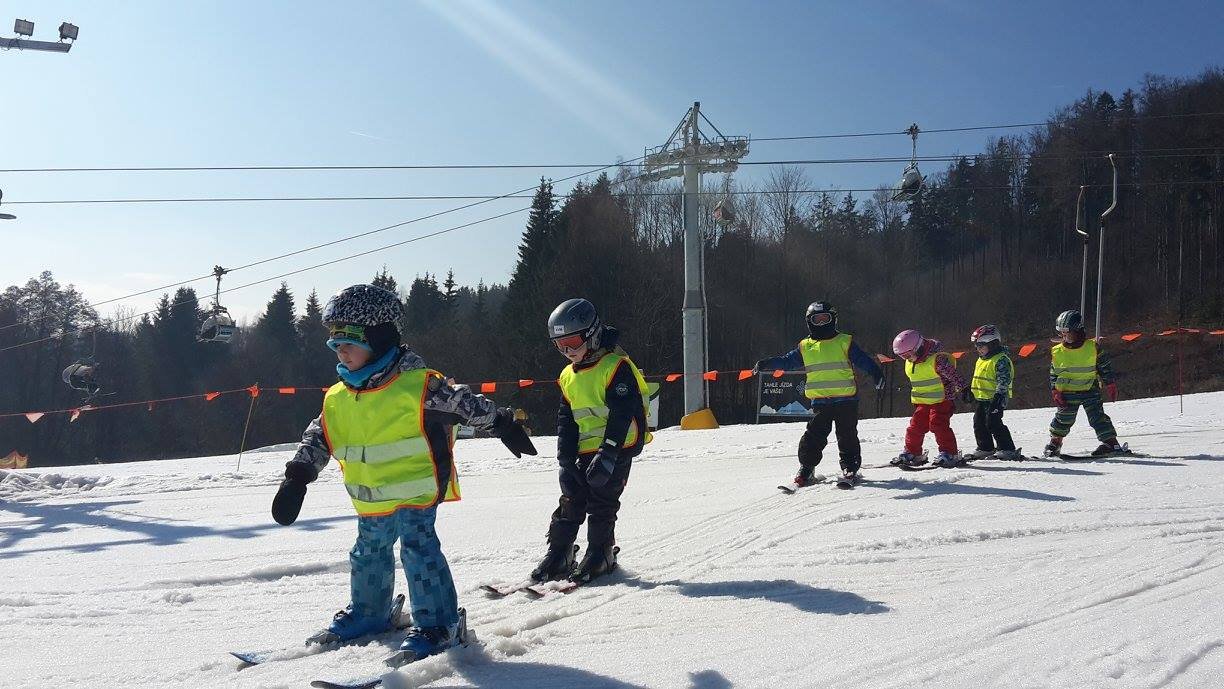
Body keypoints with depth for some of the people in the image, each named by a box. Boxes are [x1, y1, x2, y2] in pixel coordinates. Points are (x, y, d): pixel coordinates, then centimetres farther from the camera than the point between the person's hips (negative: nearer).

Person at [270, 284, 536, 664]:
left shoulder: (417, 383, -18)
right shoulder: (338, 398, 2)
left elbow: (465, 403, -11)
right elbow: (317, 438, 12)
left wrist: (503, 426, -7)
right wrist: (297, 478, 6)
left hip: (415, 492, -7)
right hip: (370, 501, 8)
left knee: (418, 550, -12)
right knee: (369, 555, 21)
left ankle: (439, 624, 2)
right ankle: (369, 612, 43)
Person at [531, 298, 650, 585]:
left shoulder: (616, 366, -13)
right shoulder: (569, 376, 11)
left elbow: (622, 414, -19)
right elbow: (566, 420, 14)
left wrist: (607, 455, -23)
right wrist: (565, 457, 3)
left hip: (617, 448, -7)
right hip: (584, 451, 7)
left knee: (601, 504, -3)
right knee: (570, 501, 6)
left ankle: (600, 555, 11)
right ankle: (558, 554, 14)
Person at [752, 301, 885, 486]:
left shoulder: (845, 342, 2)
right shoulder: (805, 347, 8)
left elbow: (865, 361, -1)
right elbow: (786, 361, 12)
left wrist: (877, 374, -16)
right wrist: (766, 364, -1)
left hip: (846, 399, -1)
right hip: (820, 400, 1)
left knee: (847, 436, 4)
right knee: (814, 435, -4)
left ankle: (850, 467, 20)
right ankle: (806, 467, 8)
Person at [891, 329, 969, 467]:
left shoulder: (937, 359, -19)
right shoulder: (910, 363, 6)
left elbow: (954, 376, -17)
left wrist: (963, 390, -16)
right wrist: (915, 399, 26)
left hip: (941, 400, -7)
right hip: (922, 402, 8)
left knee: (939, 425, -15)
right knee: (916, 426, 5)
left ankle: (949, 453, -5)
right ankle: (912, 453, 17)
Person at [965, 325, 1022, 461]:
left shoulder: (1001, 359, -15)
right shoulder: (981, 360, 15)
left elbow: (1004, 380, -21)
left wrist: (999, 395, -29)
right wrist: (970, 390, 27)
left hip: (995, 398, -10)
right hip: (982, 398, 10)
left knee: (993, 423, -13)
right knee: (979, 422, 12)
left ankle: (1007, 449, -5)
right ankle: (985, 449, 23)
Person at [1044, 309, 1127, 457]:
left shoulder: (1092, 347, -7)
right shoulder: (1057, 352, -2)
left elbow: (1105, 367, 1)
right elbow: (1053, 374, 6)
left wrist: (1110, 386, 1)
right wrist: (1056, 392, -1)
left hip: (1090, 391, -2)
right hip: (1068, 393, 2)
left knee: (1097, 417, -8)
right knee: (1063, 419, 6)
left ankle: (1111, 443, -3)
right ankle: (1055, 442, 24)